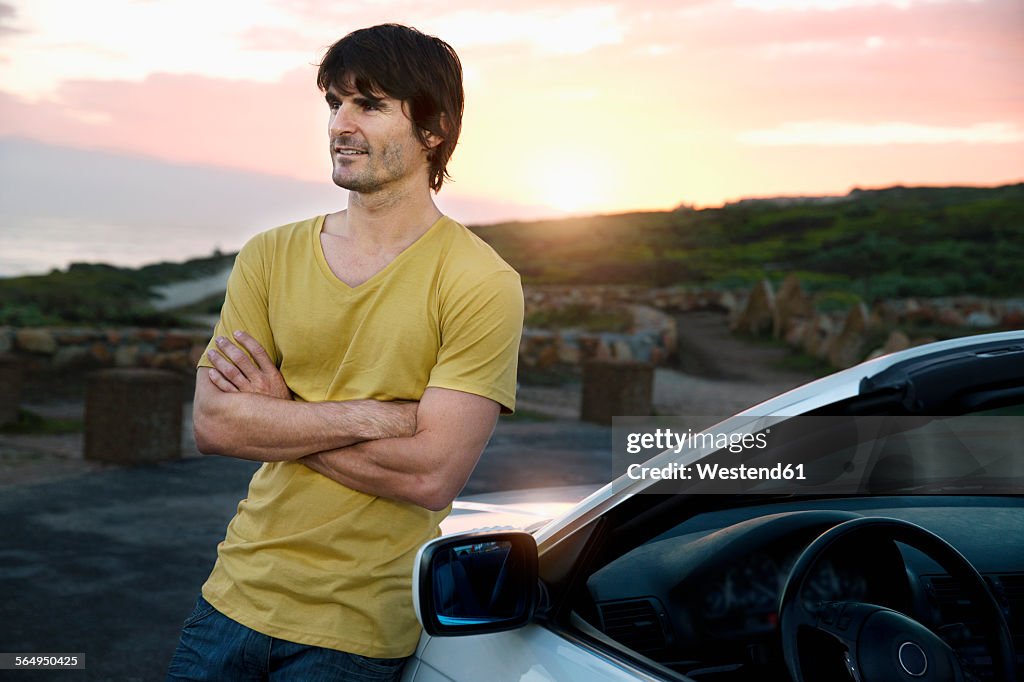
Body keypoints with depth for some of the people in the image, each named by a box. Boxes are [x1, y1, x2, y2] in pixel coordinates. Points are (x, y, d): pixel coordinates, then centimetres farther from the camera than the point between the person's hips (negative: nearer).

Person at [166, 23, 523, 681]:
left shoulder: (482, 284, -13)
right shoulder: (271, 256, 2)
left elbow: (433, 475, -20)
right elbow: (213, 422, -6)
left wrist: (278, 415, -12)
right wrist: (370, 415, -17)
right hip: (235, 596, 4)